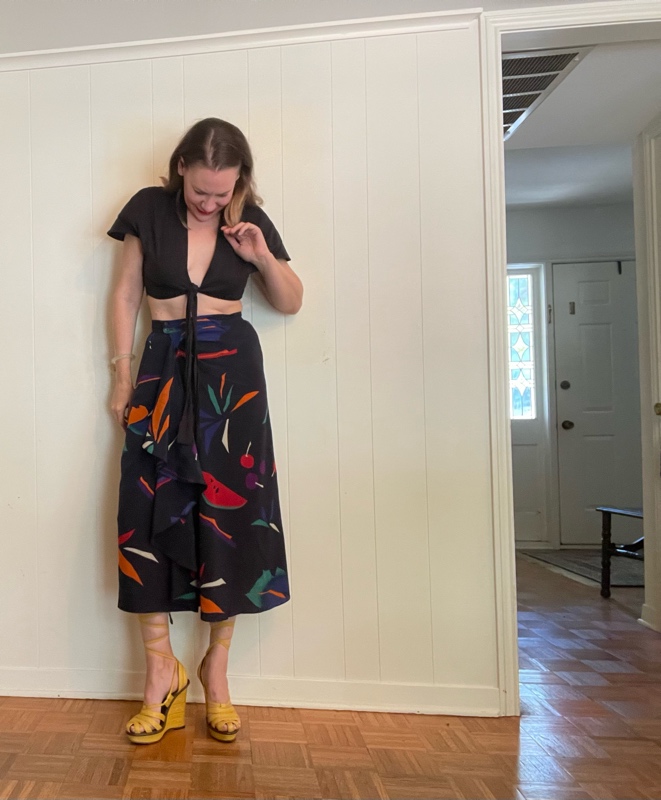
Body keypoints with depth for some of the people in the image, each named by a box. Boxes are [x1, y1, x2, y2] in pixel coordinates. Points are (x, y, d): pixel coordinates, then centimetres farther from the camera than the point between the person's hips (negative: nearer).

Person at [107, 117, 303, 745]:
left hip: (231, 371, 0)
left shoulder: (250, 220, 5)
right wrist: (122, 373, 2)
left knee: (229, 511, -2)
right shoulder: (149, 209, 3)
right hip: (164, 368, 1)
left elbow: (291, 303, 9)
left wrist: (264, 258, -8)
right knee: (148, 509, -7)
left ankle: (216, 666, 12)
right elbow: (126, 295, 7)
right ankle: (161, 669, 6)